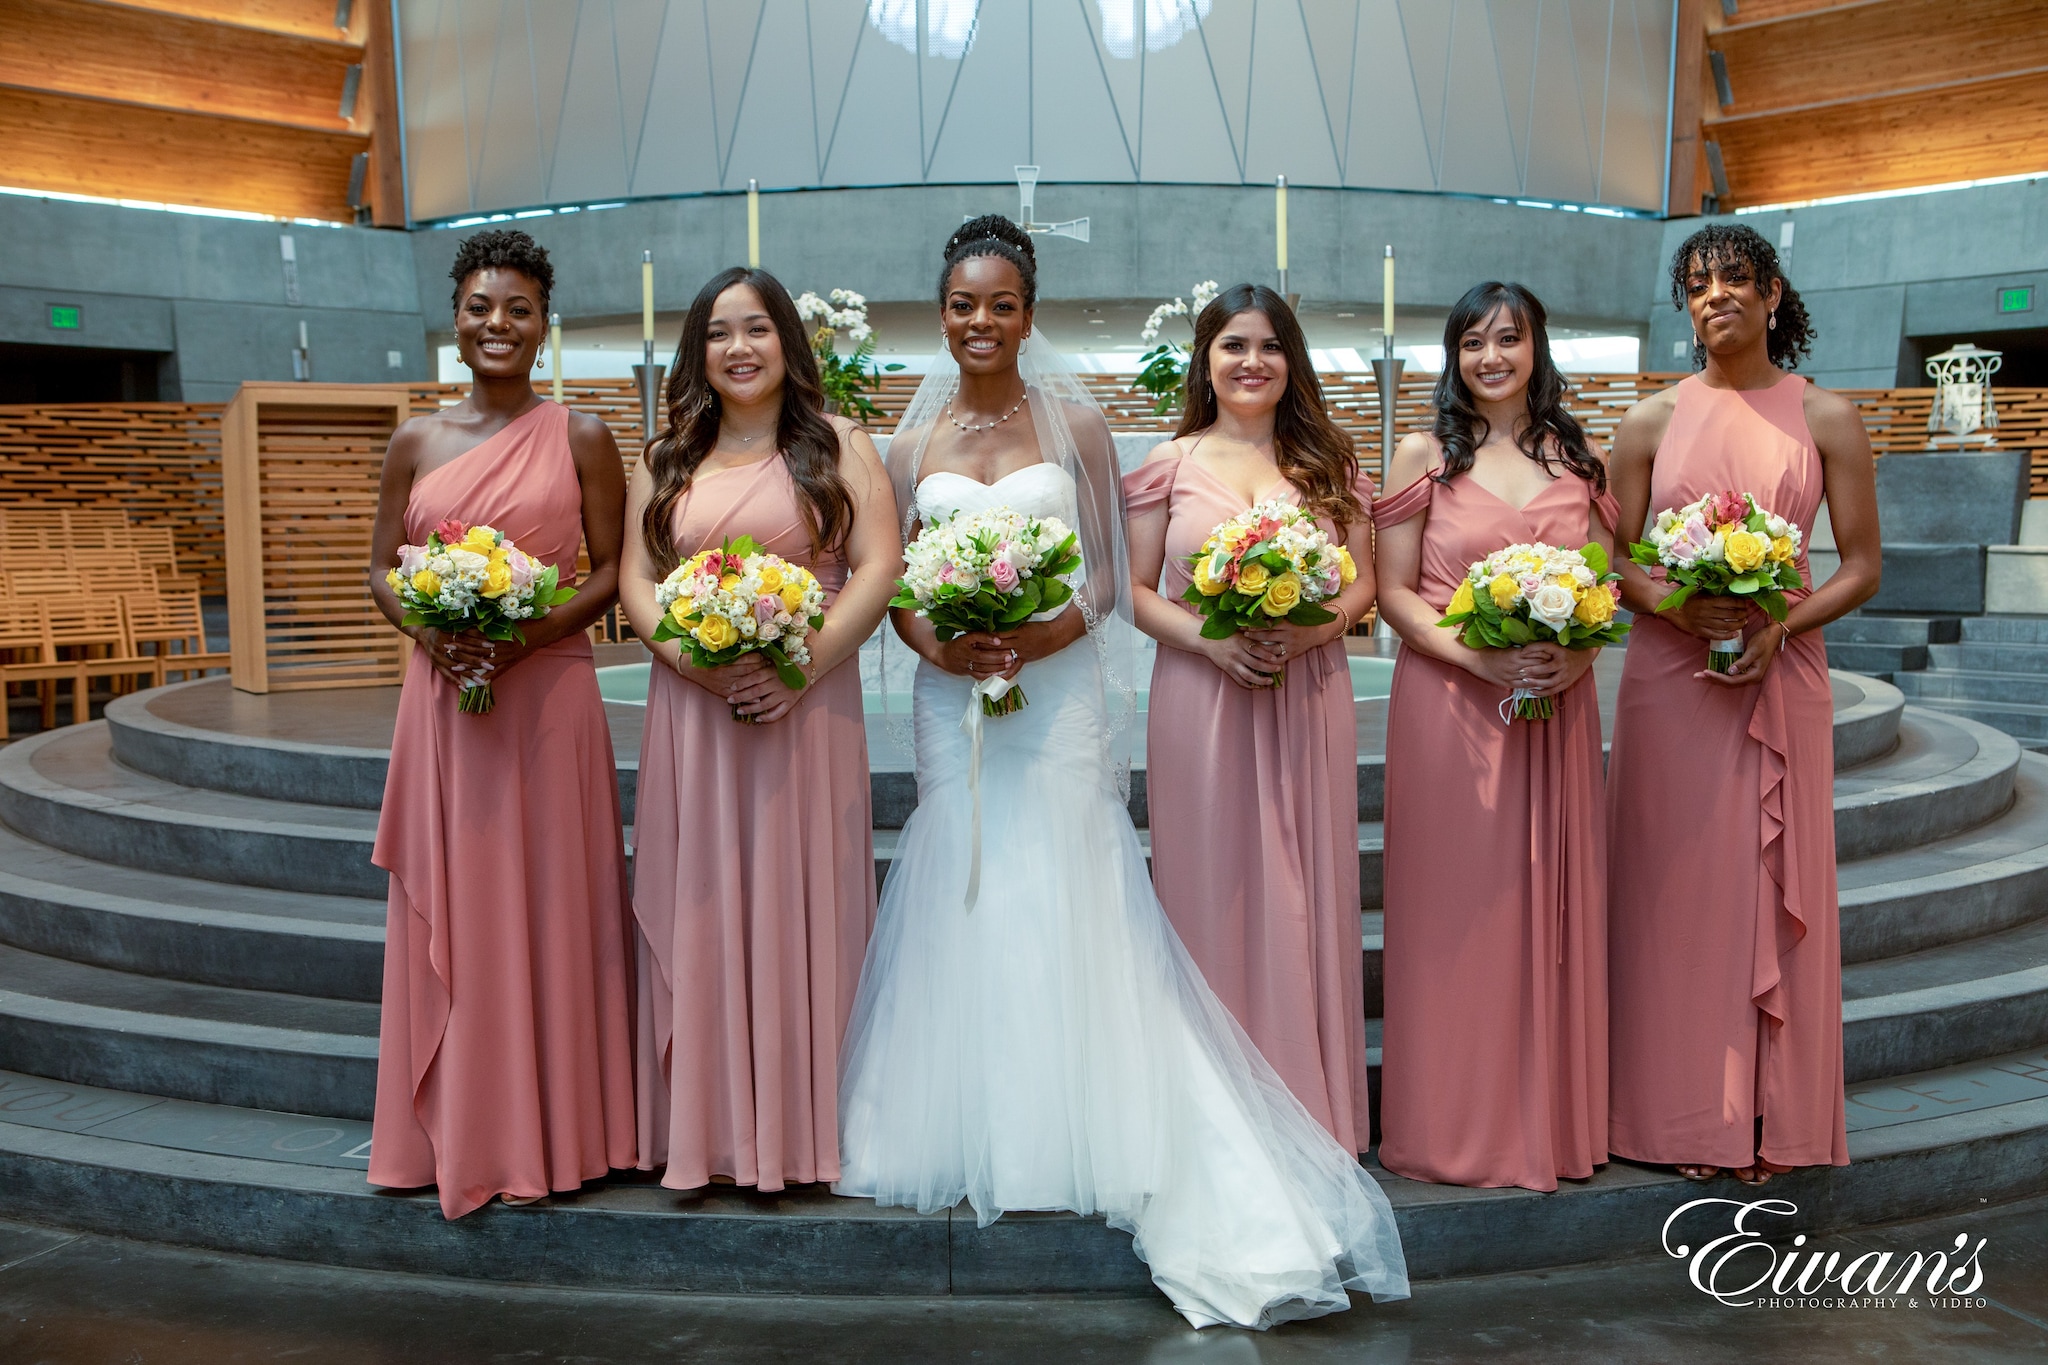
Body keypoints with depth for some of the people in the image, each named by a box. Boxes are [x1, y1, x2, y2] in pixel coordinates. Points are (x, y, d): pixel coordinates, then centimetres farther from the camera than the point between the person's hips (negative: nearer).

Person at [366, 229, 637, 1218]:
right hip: (442, 693, 3)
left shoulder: (580, 438, 1)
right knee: (447, 907, 7)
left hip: (548, 697, -2)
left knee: (547, 905, 2)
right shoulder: (416, 442, 8)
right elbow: (382, 571, 10)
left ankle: (552, 1129, 15)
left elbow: (613, 570, 0)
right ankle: (456, 1129, 20)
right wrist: (427, 628, -10)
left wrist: (532, 634, -15)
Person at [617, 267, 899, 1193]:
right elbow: (636, 581, 8)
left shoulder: (836, 446, 6)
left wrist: (806, 663, -15)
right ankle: (704, 1129, 11)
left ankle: (796, 1128, 10)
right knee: (700, 907, 3)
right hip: (692, 708, 3)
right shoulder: (666, 460, 14)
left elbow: (878, 568, -3)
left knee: (797, 903, 0)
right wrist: (691, 657, -11)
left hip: (807, 706, -2)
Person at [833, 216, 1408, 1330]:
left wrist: (1039, 638, -17)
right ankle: (969, 1134, 15)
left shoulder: (1075, 424, 4)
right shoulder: (914, 441, 9)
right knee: (958, 905, 2)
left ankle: (1083, 1136, 8)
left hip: (1059, 694, -2)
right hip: (951, 699, 2)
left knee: (1064, 910, -3)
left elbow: (1105, 576, 0)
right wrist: (938, 644, -13)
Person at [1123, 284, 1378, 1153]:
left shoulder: (1329, 464, 10)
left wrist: (1307, 630, -12)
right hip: (1200, 697, -1)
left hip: (1310, 694, 1)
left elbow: (1364, 583, 8)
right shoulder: (1171, 465, 5)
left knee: (1303, 890, 4)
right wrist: (1209, 638, -14)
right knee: (1213, 888, 2)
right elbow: (1135, 590, 3)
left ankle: (1309, 1106, 16)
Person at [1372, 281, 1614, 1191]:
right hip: (1448, 703, -3)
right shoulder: (1424, 455, 1)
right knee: (1458, 908, 1)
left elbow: (1604, 586, 11)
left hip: (1558, 705, 3)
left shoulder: (1577, 458, 11)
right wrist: (1481, 656, -17)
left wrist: (1574, 654, -9)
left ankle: (1555, 1117, 21)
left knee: (1550, 903, 7)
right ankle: (1457, 1126, 13)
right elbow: (1394, 593, -3)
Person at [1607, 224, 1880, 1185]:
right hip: (1668, 679, 0)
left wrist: (1778, 628, -13)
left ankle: (1772, 1118, 15)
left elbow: (1863, 567, 3)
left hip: (1780, 676, 0)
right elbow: (1615, 563, 5)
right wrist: (1677, 605, -15)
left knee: (1772, 887, 3)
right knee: (1676, 885, 2)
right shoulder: (1652, 421, 6)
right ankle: (1685, 1113, 13)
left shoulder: (1826, 419, 4)